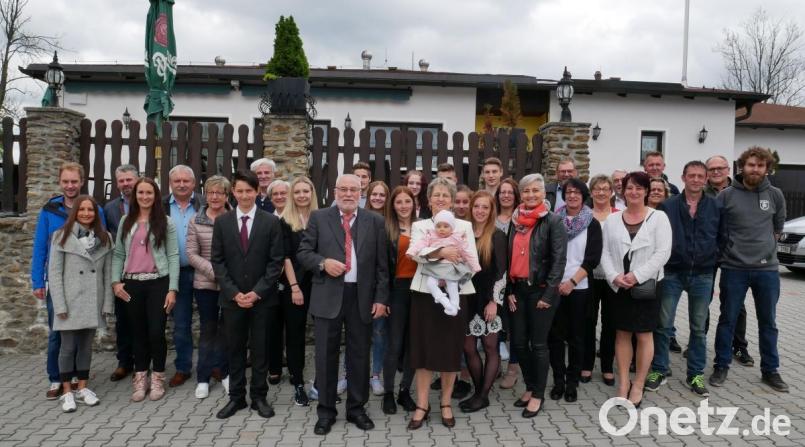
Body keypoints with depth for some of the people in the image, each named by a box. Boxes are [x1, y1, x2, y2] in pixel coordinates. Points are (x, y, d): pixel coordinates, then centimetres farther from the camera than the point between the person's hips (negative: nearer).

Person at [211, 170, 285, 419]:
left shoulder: (271, 222, -2)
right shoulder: (222, 222, 3)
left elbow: (276, 261, -4)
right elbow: (217, 261, 1)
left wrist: (257, 292, -11)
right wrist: (235, 293, -8)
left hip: (262, 297, -1)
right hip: (232, 297, 2)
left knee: (260, 349, 6)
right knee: (235, 349, 9)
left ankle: (259, 396, 19)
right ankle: (236, 397, 22)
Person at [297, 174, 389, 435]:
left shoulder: (375, 222, 5)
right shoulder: (319, 218, 4)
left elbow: (382, 264, 4)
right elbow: (303, 252, 3)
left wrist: (381, 298, -1)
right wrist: (323, 262, -16)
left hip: (362, 297, 1)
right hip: (328, 297, -1)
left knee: (359, 355, 10)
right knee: (326, 355, 7)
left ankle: (356, 408, 26)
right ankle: (326, 410, 22)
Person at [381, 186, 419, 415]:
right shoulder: (386, 230, -2)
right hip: (397, 290, -3)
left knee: (413, 343, 10)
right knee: (394, 344, 1)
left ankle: (405, 391, 24)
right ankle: (388, 393, 17)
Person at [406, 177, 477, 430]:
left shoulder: (465, 226, 9)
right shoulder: (419, 225, 7)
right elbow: (417, 254, -14)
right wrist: (442, 252, -30)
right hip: (426, 291, 0)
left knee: (451, 348, 6)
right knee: (424, 347, 1)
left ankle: (446, 404, 20)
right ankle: (422, 405, 12)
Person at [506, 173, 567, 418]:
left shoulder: (553, 221, -6)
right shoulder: (516, 220, 10)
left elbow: (559, 260, -11)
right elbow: (510, 257, 11)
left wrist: (548, 295, -15)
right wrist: (509, 290, 4)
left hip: (540, 290, -5)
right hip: (518, 290, 5)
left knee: (538, 343, 2)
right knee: (518, 342, 9)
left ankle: (538, 395, 17)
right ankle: (530, 387, 28)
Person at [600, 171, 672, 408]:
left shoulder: (658, 217, -2)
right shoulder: (612, 219, 7)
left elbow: (662, 253, -10)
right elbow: (605, 253, 4)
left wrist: (637, 275, -17)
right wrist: (615, 276, -12)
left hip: (646, 285, -3)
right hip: (618, 286, 3)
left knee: (644, 335, 4)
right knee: (622, 334, 9)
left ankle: (638, 385, 15)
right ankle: (623, 382, 20)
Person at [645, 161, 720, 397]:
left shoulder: (715, 207, 2)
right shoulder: (667, 206, -2)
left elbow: (721, 239, 7)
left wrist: (713, 262, 1)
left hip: (702, 276, 1)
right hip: (672, 273, -1)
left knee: (698, 328, 10)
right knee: (663, 324, 3)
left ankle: (695, 374, 22)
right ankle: (658, 369, 16)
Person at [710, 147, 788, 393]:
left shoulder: (775, 195, 4)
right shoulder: (726, 195, -4)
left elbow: (779, 226, 17)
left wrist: (766, 246, 14)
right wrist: (727, 251, 2)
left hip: (767, 269, 2)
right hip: (733, 268, -2)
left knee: (768, 322, 12)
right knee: (728, 320, 7)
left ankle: (770, 370, 26)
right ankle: (721, 366, 19)